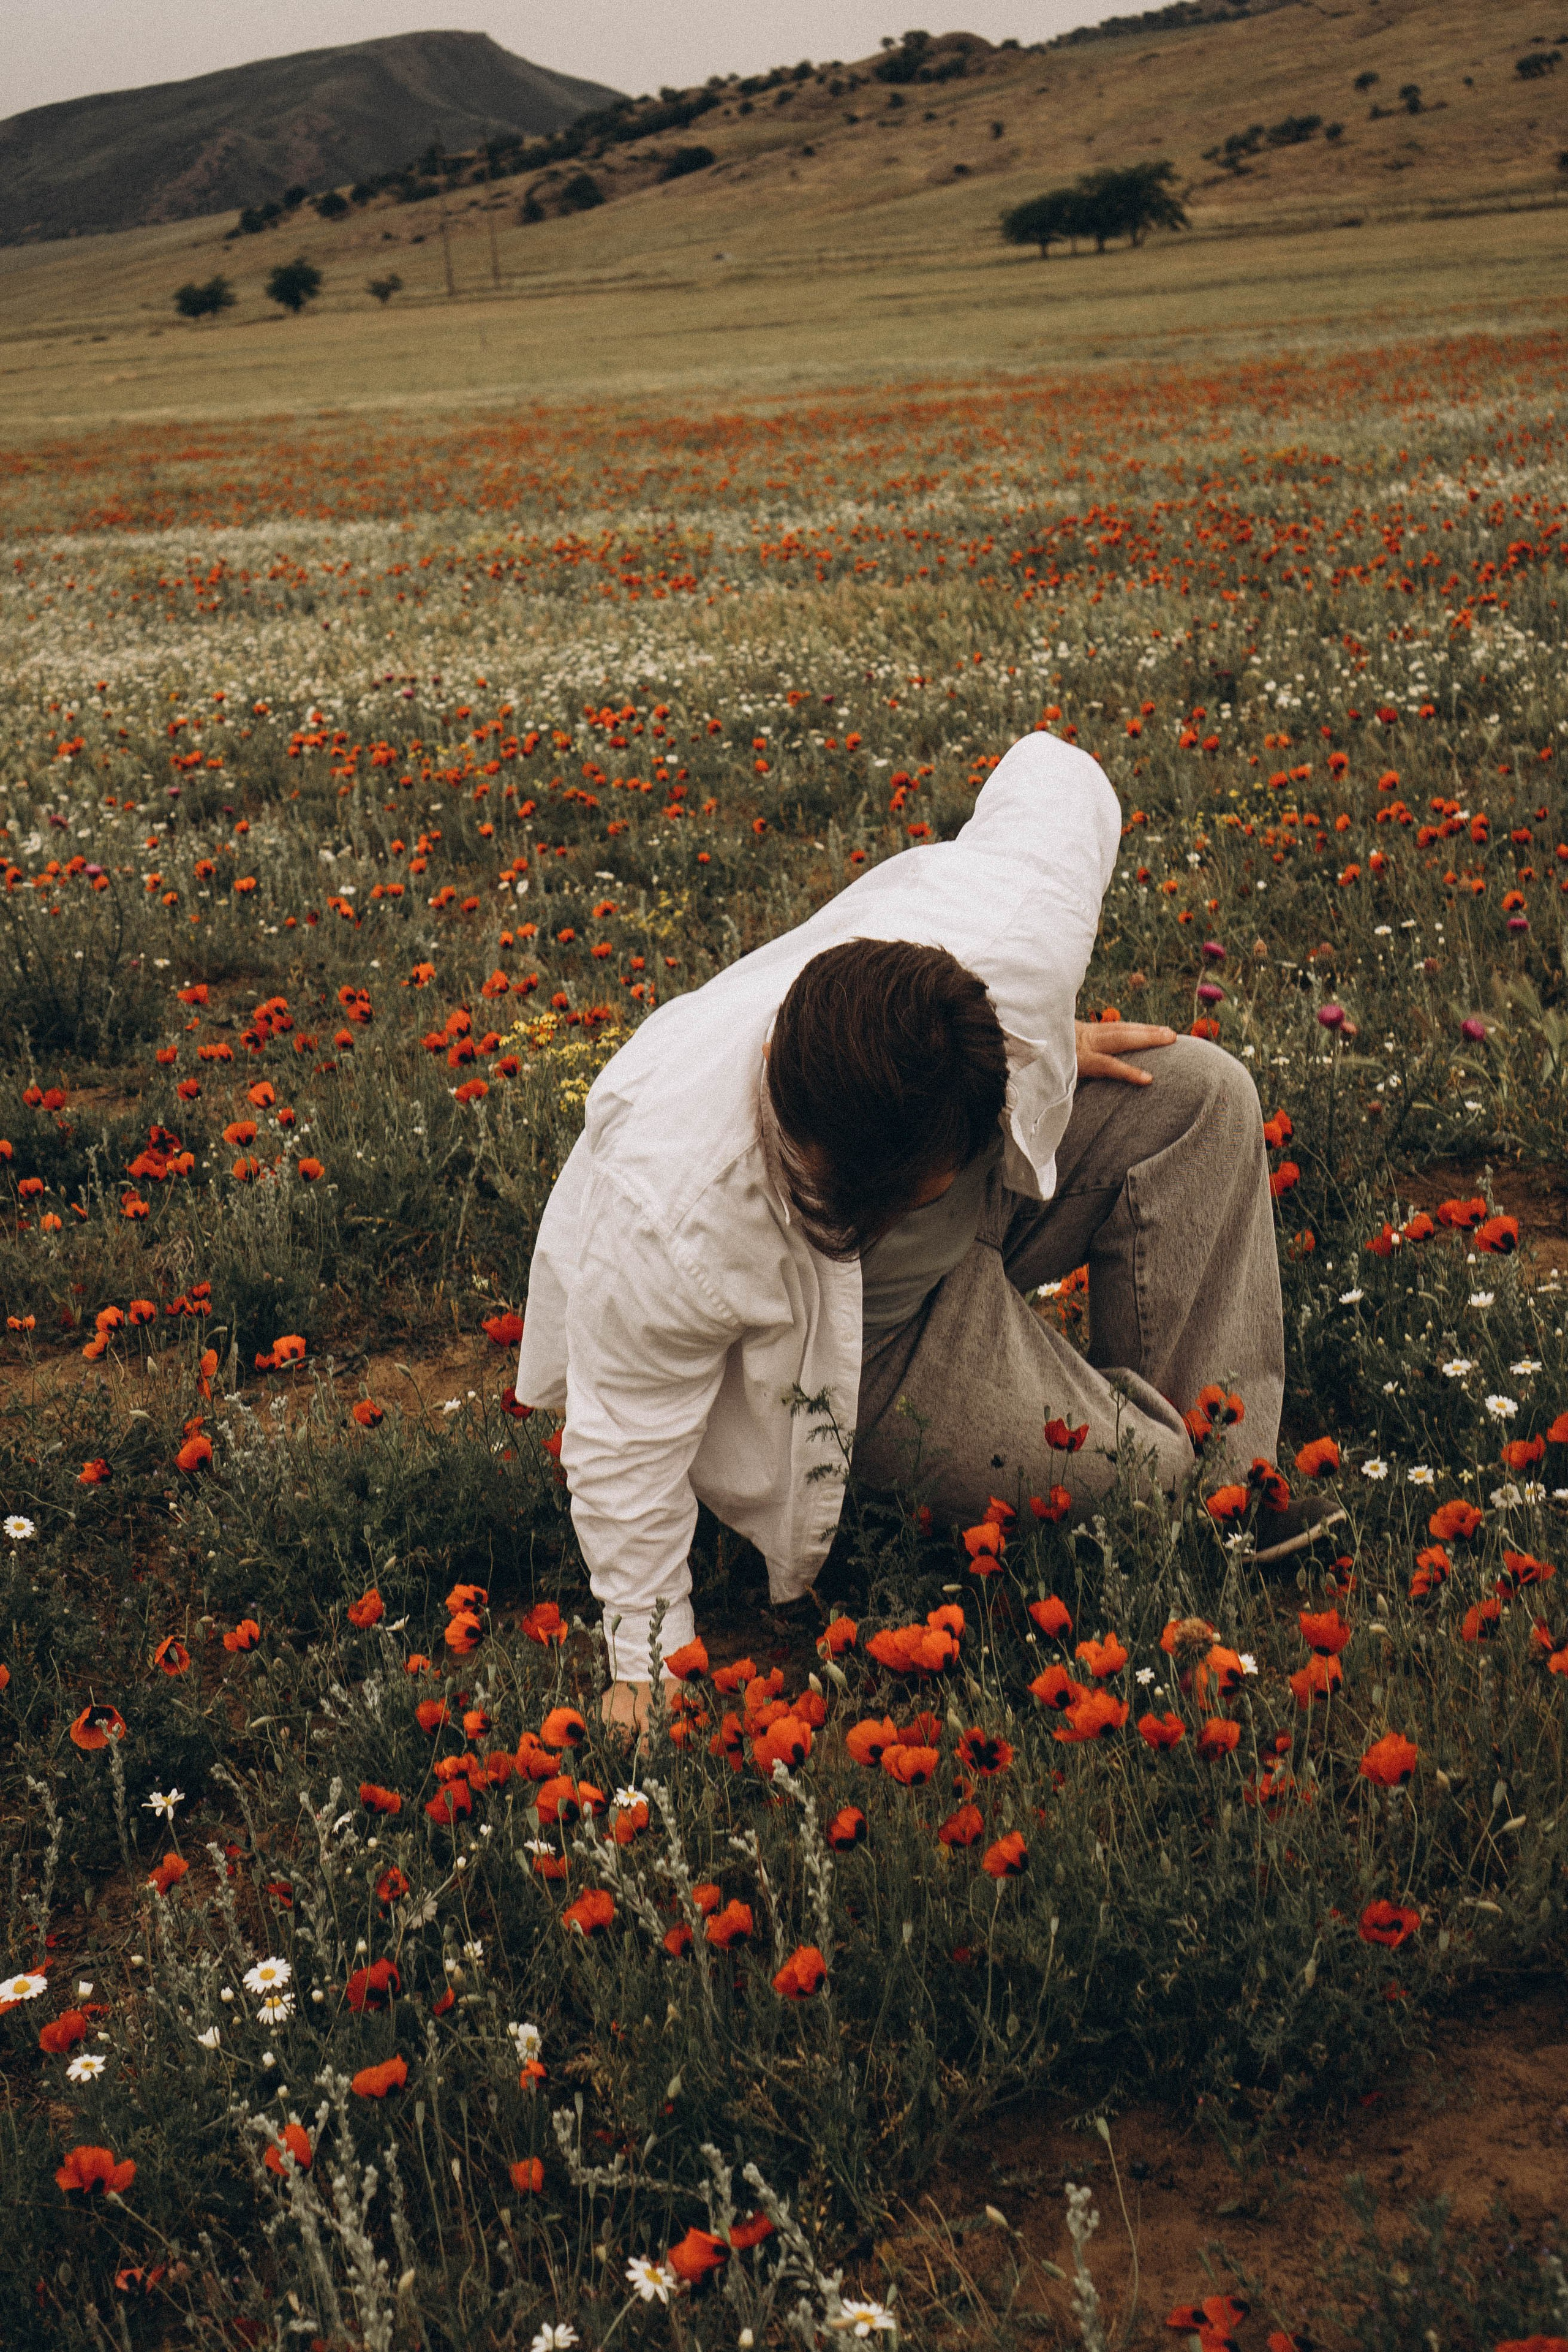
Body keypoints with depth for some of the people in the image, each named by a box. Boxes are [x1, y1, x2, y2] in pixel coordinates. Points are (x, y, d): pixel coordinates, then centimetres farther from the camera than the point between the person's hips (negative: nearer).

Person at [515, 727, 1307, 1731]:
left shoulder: (1019, 932, -38)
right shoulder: (669, 1211, -46)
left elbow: (1054, 771, -13)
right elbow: (623, 1446, -29)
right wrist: (649, 1665, -19)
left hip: (978, 1228, 5)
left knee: (1203, 1096, -9)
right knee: (1122, 1482, -18)